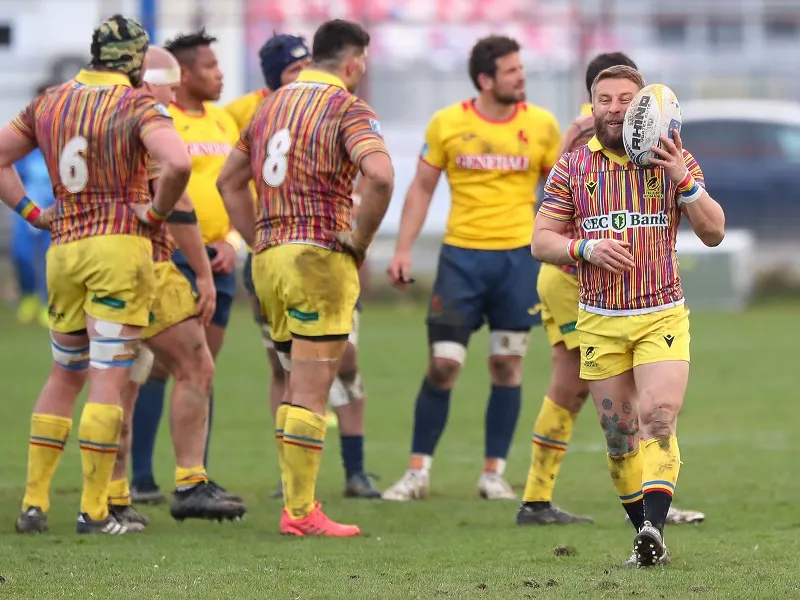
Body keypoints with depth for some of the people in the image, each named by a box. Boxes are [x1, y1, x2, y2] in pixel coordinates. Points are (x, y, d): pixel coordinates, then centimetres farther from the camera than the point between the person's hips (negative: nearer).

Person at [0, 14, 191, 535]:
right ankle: (94, 511, -5)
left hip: (64, 249, 5)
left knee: (65, 374, 16)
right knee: (109, 378, -4)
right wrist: (157, 212, -9)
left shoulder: (49, 103, 10)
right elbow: (178, 163, -23)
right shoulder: (138, 105, -7)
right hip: (121, 246, -5)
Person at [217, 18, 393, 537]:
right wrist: (360, 239, -13)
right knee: (311, 394, -4)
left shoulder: (272, 105, 16)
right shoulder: (348, 109, -8)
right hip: (321, 260, -7)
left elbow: (230, 180, 23)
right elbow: (380, 175, -26)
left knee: (298, 388, 16)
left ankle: (296, 503, 14)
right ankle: (302, 513, -4)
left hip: (270, 259, 7)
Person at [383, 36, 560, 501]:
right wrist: (403, 250, -1)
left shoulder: (542, 125, 1)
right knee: (443, 363, -4)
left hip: (519, 255, 1)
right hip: (462, 254, -1)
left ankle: (494, 472, 11)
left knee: (507, 366, 3)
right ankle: (418, 471, 4)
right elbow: (422, 188, 7)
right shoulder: (448, 124, -1)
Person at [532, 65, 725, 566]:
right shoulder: (573, 167, 7)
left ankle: (654, 527, -29)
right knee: (620, 435, 3)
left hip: (663, 317, -2)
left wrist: (684, 180, -14)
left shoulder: (676, 162, 5)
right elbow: (541, 241, 6)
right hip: (600, 322, 2)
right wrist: (587, 249, -14)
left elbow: (714, 233, 1)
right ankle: (647, 539, 11)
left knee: (659, 420, -19)